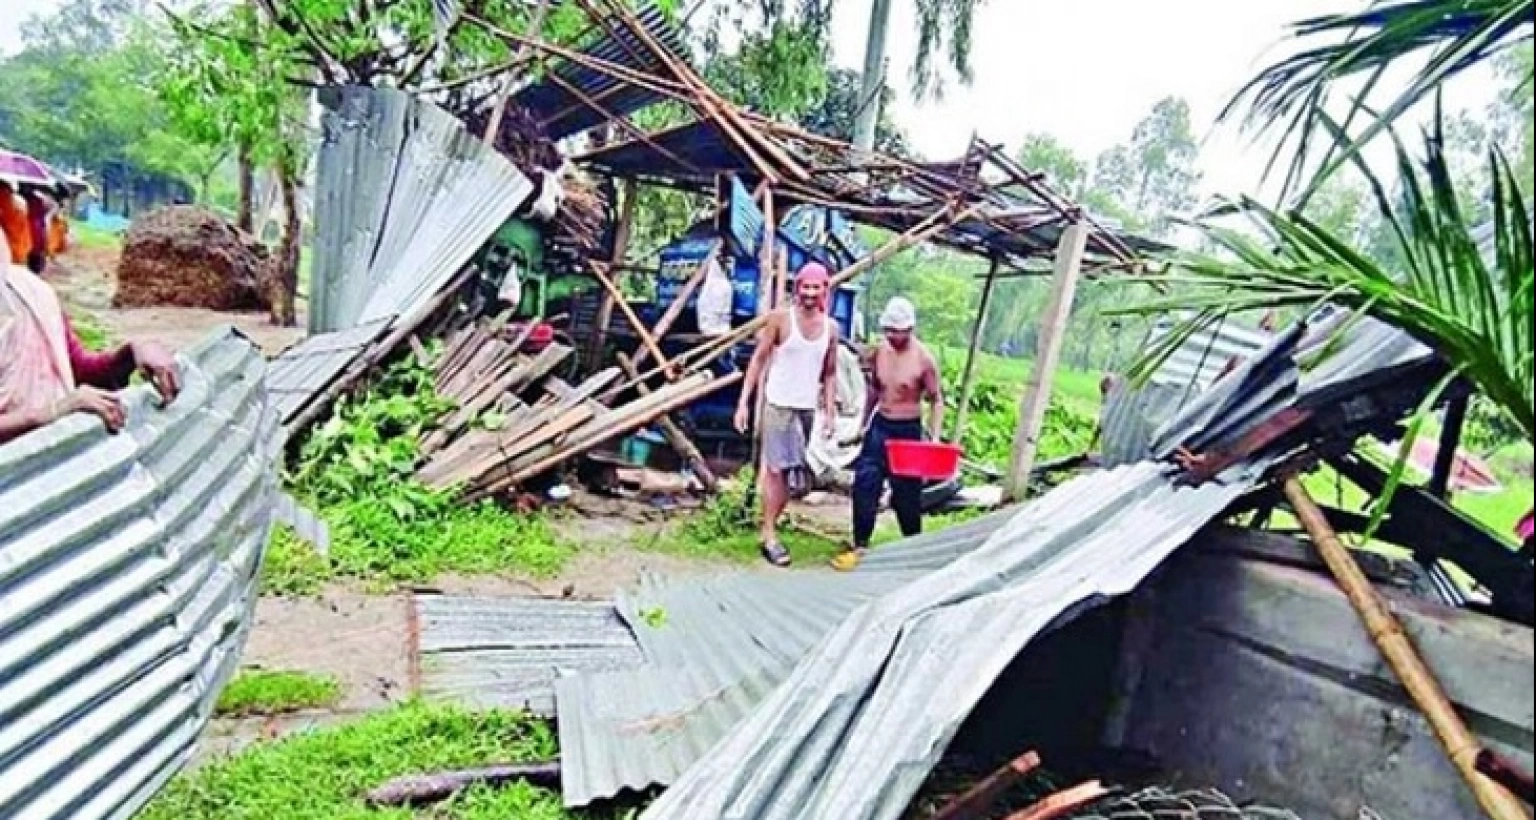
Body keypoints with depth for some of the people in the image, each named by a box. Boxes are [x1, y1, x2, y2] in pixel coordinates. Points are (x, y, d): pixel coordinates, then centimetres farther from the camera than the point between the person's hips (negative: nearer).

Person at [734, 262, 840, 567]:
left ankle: (769, 525, 21)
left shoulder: (830, 327, 6)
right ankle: (769, 536, 2)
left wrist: (830, 411, 7)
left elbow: (829, 373, 13)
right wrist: (744, 402, -9)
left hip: (808, 408, 5)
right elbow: (758, 360, -4)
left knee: (792, 473, 9)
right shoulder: (780, 318, -6)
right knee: (780, 469, -6)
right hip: (778, 404, -4)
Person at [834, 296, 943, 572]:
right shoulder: (879, 351, 0)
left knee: (906, 493, 6)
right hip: (879, 426, 5)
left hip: (907, 431, -4)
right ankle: (860, 546, 9)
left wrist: (935, 436, -18)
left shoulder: (924, 360, -15)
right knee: (864, 485, -1)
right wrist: (864, 422, 19)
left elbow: (936, 401, -8)